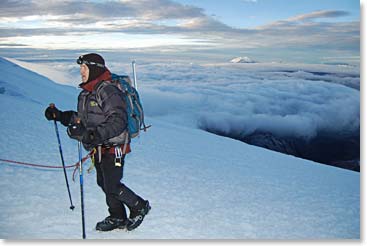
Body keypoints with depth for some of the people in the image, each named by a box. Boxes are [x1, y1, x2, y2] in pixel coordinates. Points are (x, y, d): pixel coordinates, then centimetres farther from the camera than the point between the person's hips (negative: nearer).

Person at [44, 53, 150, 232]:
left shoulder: (108, 91, -19)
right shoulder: (85, 94, 11)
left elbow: (118, 121, -27)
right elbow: (81, 118, 21)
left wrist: (93, 135, -35)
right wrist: (60, 116, 11)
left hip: (113, 147, -9)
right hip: (98, 148, 9)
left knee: (112, 186, -5)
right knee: (104, 184, 15)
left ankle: (140, 207, 19)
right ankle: (117, 218, 32)